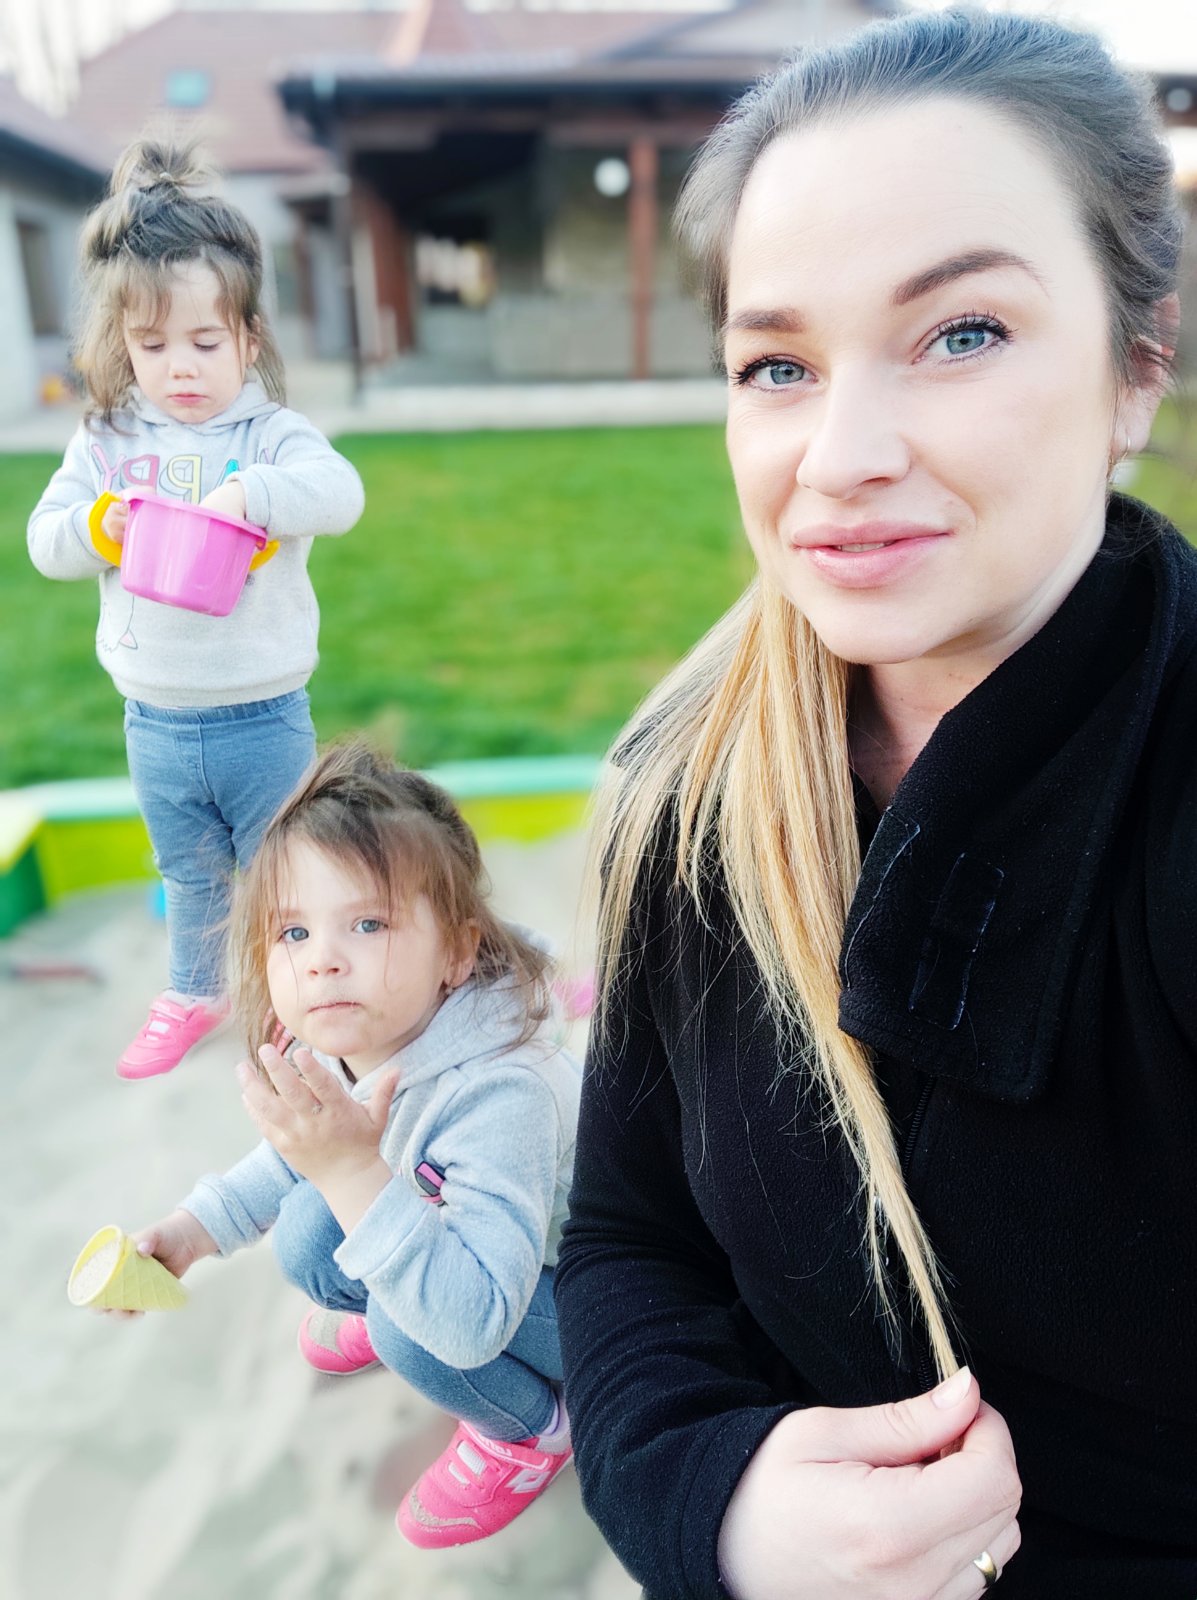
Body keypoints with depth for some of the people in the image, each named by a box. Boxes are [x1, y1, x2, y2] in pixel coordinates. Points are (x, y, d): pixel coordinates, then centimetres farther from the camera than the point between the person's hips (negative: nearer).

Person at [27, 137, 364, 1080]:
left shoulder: (272, 433, -10)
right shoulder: (104, 440, 0)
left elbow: (340, 494, -27)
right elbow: (44, 536, 1)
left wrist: (248, 492, -41)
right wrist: (97, 528, -19)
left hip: (262, 716, -3)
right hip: (154, 724, 4)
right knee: (190, 875, 23)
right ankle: (196, 995, 45)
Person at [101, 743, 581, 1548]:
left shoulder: (500, 1093, -41)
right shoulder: (342, 1040, -16)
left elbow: (475, 1325, -45)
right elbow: (298, 1156, 8)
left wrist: (356, 1173, -53)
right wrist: (193, 1231, -2)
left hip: (579, 1294, -7)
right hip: (447, 1259, 7)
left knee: (412, 1327, -27)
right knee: (308, 1232, -6)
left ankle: (533, 1429, 5)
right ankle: (385, 1308, 28)